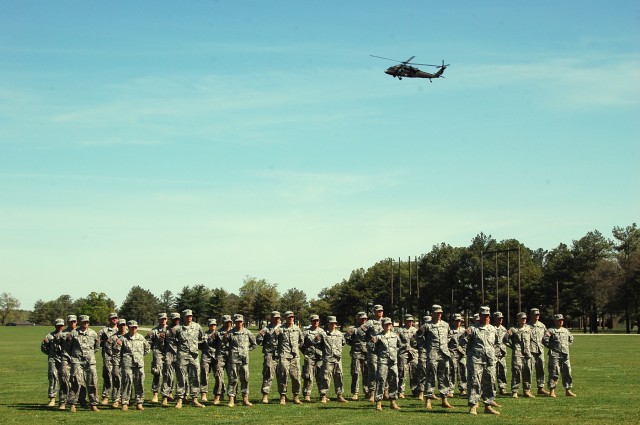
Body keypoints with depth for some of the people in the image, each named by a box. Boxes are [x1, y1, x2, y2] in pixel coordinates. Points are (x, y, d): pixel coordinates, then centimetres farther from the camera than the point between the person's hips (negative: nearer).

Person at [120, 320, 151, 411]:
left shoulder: (141, 338, 11)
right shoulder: (124, 338, 2)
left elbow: (147, 348, 24)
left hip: (139, 363, 3)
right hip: (127, 363, -3)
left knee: (139, 383, 2)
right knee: (127, 382, -9)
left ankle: (139, 403, 8)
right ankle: (125, 403, -6)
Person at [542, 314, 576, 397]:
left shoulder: (566, 331, 16)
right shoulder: (550, 331, -4)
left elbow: (571, 339, 32)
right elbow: (544, 340, -13)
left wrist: (567, 346, 18)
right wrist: (551, 347, -8)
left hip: (565, 355, 6)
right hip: (555, 355, -6)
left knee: (567, 373, 7)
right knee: (554, 373, -7)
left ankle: (568, 390, 15)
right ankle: (552, 391, -3)